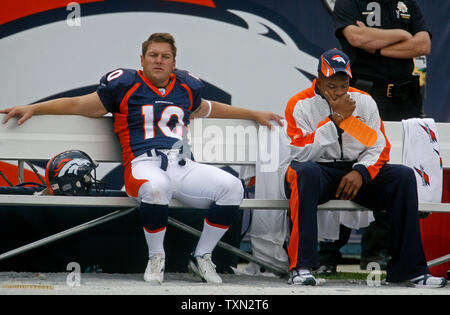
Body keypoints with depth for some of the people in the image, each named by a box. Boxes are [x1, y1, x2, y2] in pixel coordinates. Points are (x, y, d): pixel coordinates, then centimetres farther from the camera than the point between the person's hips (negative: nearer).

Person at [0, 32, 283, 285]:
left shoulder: (185, 87, 21)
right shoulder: (127, 85, 9)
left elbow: (208, 109, 41)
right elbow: (79, 105, 12)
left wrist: (254, 114, 47)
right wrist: (33, 109, 6)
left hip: (182, 167, 5)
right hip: (143, 164, -5)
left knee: (232, 187, -19)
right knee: (156, 187, -41)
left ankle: (202, 257, -1)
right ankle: (156, 258, -17)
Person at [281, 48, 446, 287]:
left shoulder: (364, 102, 7)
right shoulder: (300, 105, -5)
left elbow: (379, 148, 4)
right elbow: (302, 154, -18)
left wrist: (361, 171, -17)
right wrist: (336, 119, -21)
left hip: (357, 173, 4)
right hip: (318, 173, -4)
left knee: (403, 176, -18)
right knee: (305, 171, -38)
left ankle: (410, 268, -19)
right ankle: (301, 266, -41)